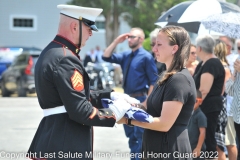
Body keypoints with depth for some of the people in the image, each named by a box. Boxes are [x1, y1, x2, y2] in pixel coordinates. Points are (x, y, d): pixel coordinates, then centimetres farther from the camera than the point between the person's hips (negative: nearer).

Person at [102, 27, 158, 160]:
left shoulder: (146, 57, -10)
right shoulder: (126, 56, 10)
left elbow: (153, 81, -12)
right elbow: (106, 57, 9)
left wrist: (147, 101, -17)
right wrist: (116, 42, 0)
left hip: (140, 99, -8)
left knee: (139, 134, -3)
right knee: (130, 134, 15)